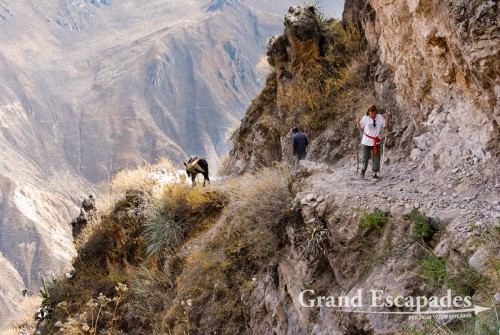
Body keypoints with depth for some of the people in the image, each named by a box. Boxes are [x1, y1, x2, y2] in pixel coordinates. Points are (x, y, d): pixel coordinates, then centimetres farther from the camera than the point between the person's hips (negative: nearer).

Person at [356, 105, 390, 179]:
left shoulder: (380, 117, -5)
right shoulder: (365, 118, -9)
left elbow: (385, 126, 0)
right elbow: (360, 128, -2)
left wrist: (387, 118, -14)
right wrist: (358, 123, -22)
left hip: (377, 142, 2)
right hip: (366, 142, -1)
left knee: (376, 159, 7)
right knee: (365, 158, 9)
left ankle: (375, 173, 19)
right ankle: (363, 170, 33)